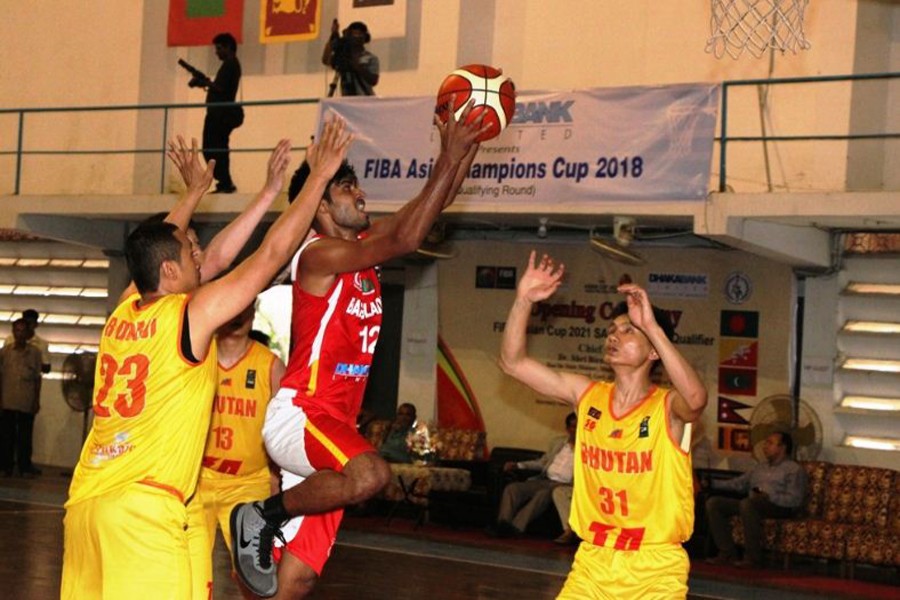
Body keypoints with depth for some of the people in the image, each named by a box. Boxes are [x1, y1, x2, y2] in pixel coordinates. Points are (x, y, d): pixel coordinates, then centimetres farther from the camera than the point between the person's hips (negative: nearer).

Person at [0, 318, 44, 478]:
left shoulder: (34, 352, 1)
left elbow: (37, 377, 5)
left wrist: (37, 400, 3)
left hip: (27, 401, 0)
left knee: (25, 435, 3)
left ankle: (25, 467, 9)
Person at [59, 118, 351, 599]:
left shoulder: (122, 313, 13)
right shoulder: (192, 314, -5)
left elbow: (153, 249, 34)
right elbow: (272, 253, -3)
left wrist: (196, 191, 45)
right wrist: (319, 176, 5)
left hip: (85, 500, 8)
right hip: (143, 505, -8)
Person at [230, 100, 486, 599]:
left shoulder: (362, 246, 13)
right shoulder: (318, 253, -12)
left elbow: (425, 209, 13)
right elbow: (406, 240, -21)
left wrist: (465, 149, 0)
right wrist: (449, 158, -20)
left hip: (334, 421, 9)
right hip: (298, 414, -9)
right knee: (370, 474, -36)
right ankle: (264, 515, -14)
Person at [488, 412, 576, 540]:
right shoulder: (557, 443, 23)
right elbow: (542, 462, 28)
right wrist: (518, 465, 18)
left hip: (562, 484, -6)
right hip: (544, 480, 6)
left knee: (543, 494, -38)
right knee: (512, 488, -18)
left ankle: (516, 527, -45)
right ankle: (503, 524, -33)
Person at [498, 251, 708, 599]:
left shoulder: (668, 408, -12)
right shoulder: (587, 396, 2)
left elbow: (695, 398, -36)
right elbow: (512, 362, 0)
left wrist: (652, 326, -39)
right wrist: (524, 300, -13)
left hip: (655, 570, -4)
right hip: (592, 561, 4)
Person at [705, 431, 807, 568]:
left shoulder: (795, 470, 5)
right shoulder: (761, 467, 29)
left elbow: (795, 500, -8)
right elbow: (739, 483, 26)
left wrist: (769, 497, -21)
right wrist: (712, 483, 15)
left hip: (780, 507, -8)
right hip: (752, 504, 8)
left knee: (747, 503, -39)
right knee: (713, 502, -9)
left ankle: (753, 557, -34)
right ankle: (727, 553, -12)